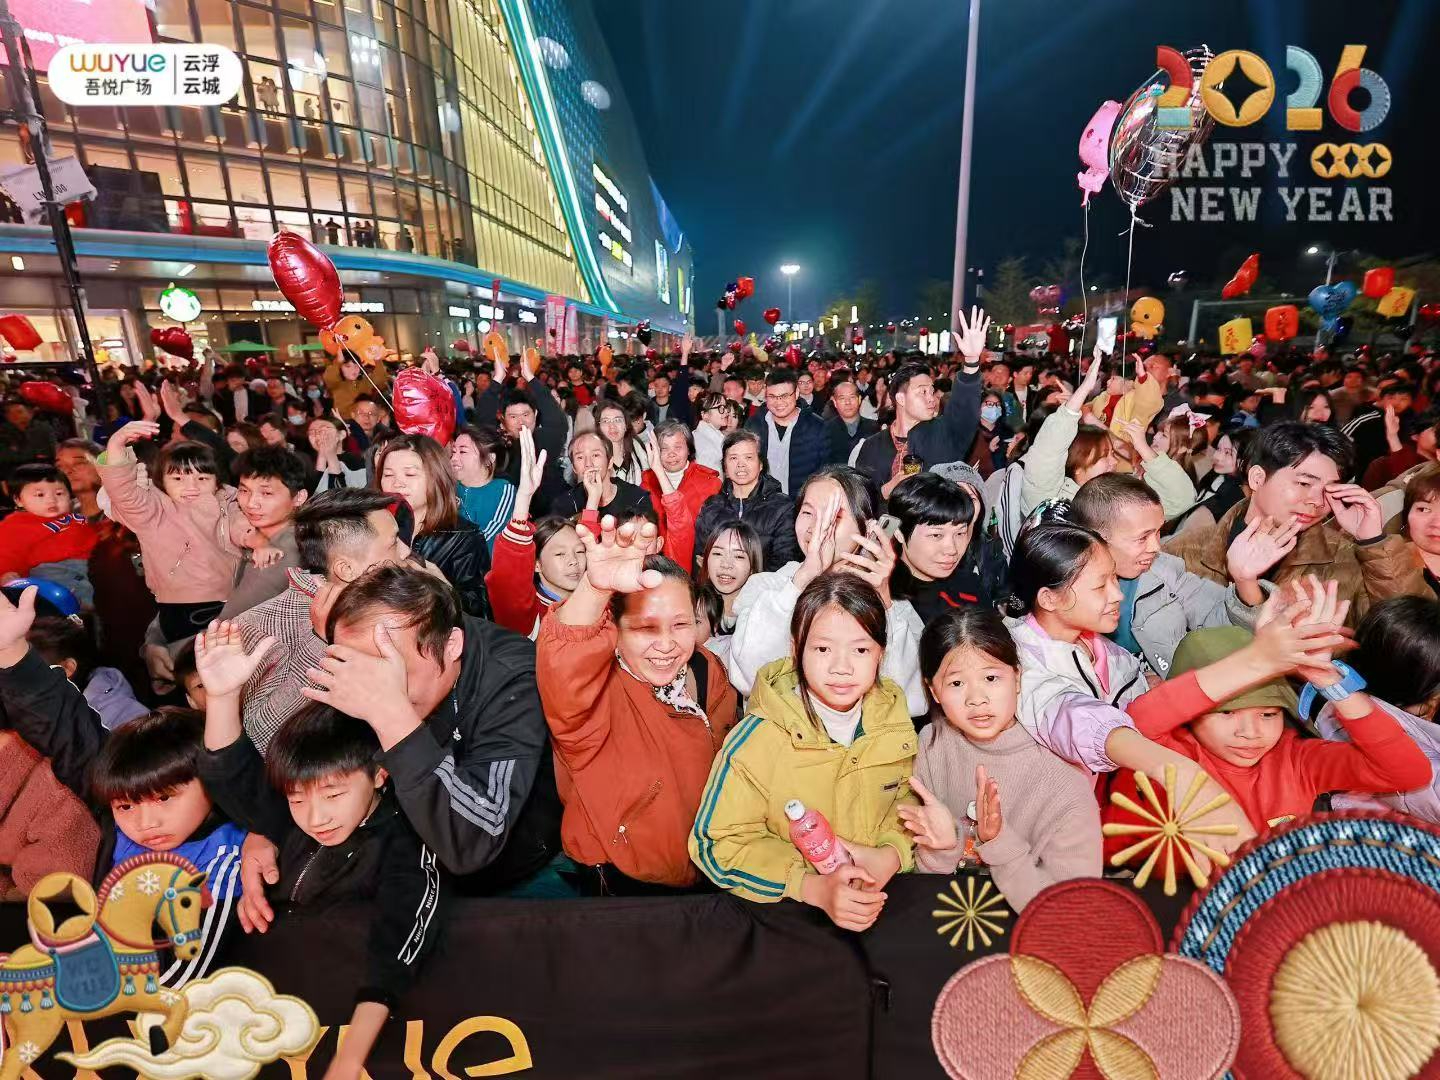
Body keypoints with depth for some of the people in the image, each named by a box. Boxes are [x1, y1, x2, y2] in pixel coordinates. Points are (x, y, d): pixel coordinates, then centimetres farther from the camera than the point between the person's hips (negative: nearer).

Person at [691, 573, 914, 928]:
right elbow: (719, 842, -12)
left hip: (884, 899, 4)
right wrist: (814, 887, -20)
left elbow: (909, 796, 9)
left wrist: (892, 853, -10)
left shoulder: (893, 715, -3)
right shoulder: (758, 739, -18)